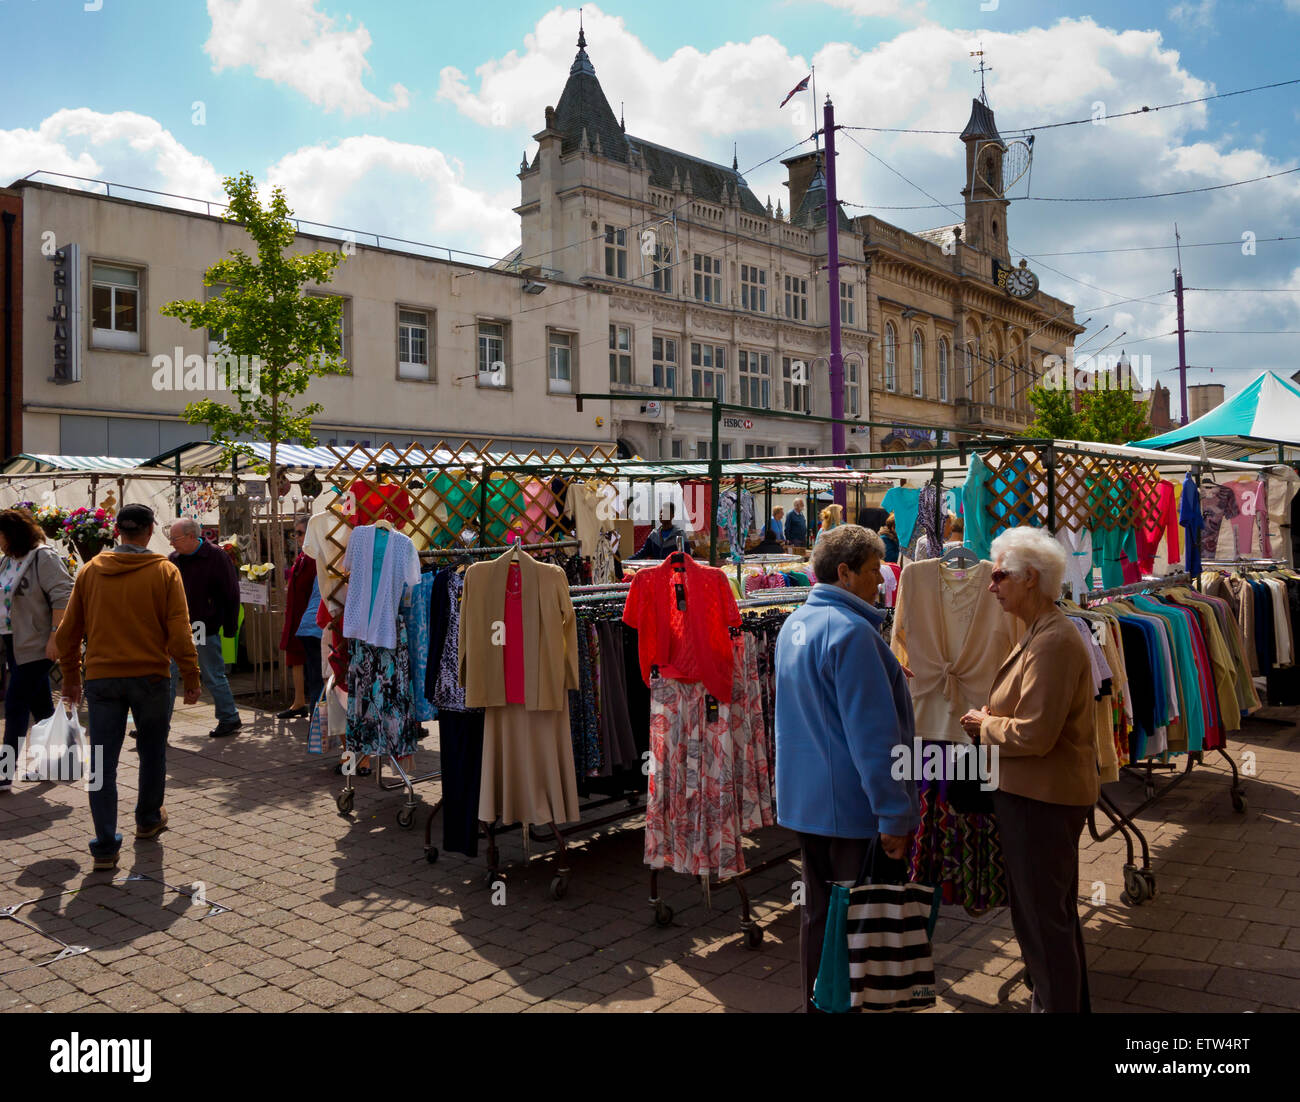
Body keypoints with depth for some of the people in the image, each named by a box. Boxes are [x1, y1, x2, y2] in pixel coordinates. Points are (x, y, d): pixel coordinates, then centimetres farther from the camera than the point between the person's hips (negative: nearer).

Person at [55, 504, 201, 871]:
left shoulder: (89, 571, 3)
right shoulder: (164, 572, -5)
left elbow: (67, 632, 7)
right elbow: (179, 632, -9)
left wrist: (71, 678, 17)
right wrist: (191, 678, 0)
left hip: (101, 677, 2)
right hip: (150, 675, -1)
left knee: (103, 762, 5)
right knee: (152, 751, 18)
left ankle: (105, 847, 3)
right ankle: (148, 819, 35)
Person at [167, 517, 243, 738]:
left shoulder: (216, 557, -9)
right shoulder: (173, 560, 6)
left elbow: (231, 594, -7)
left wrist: (230, 627, -8)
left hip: (206, 630, -5)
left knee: (214, 677, 4)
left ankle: (230, 718, 19)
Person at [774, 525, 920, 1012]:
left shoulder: (795, 625, 9)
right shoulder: (851, 631, -22)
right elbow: (873, 735, -23)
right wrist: (894, 813, -19)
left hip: (805, 801, 9)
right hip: (855, 807, -9)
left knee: (819, 912, 19)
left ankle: (818, 1004, 31)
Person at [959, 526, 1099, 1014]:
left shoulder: (1054, 642, -23)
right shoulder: (1042, 632, 11)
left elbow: (1034, 734, -27)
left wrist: (984, 726, -11)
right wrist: (991, 719, 4)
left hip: (1041, 801, -11)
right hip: (1040, 794, 11)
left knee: (1041, 916, 3)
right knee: (1055, 909, 23)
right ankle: (1067, 1001, 39)